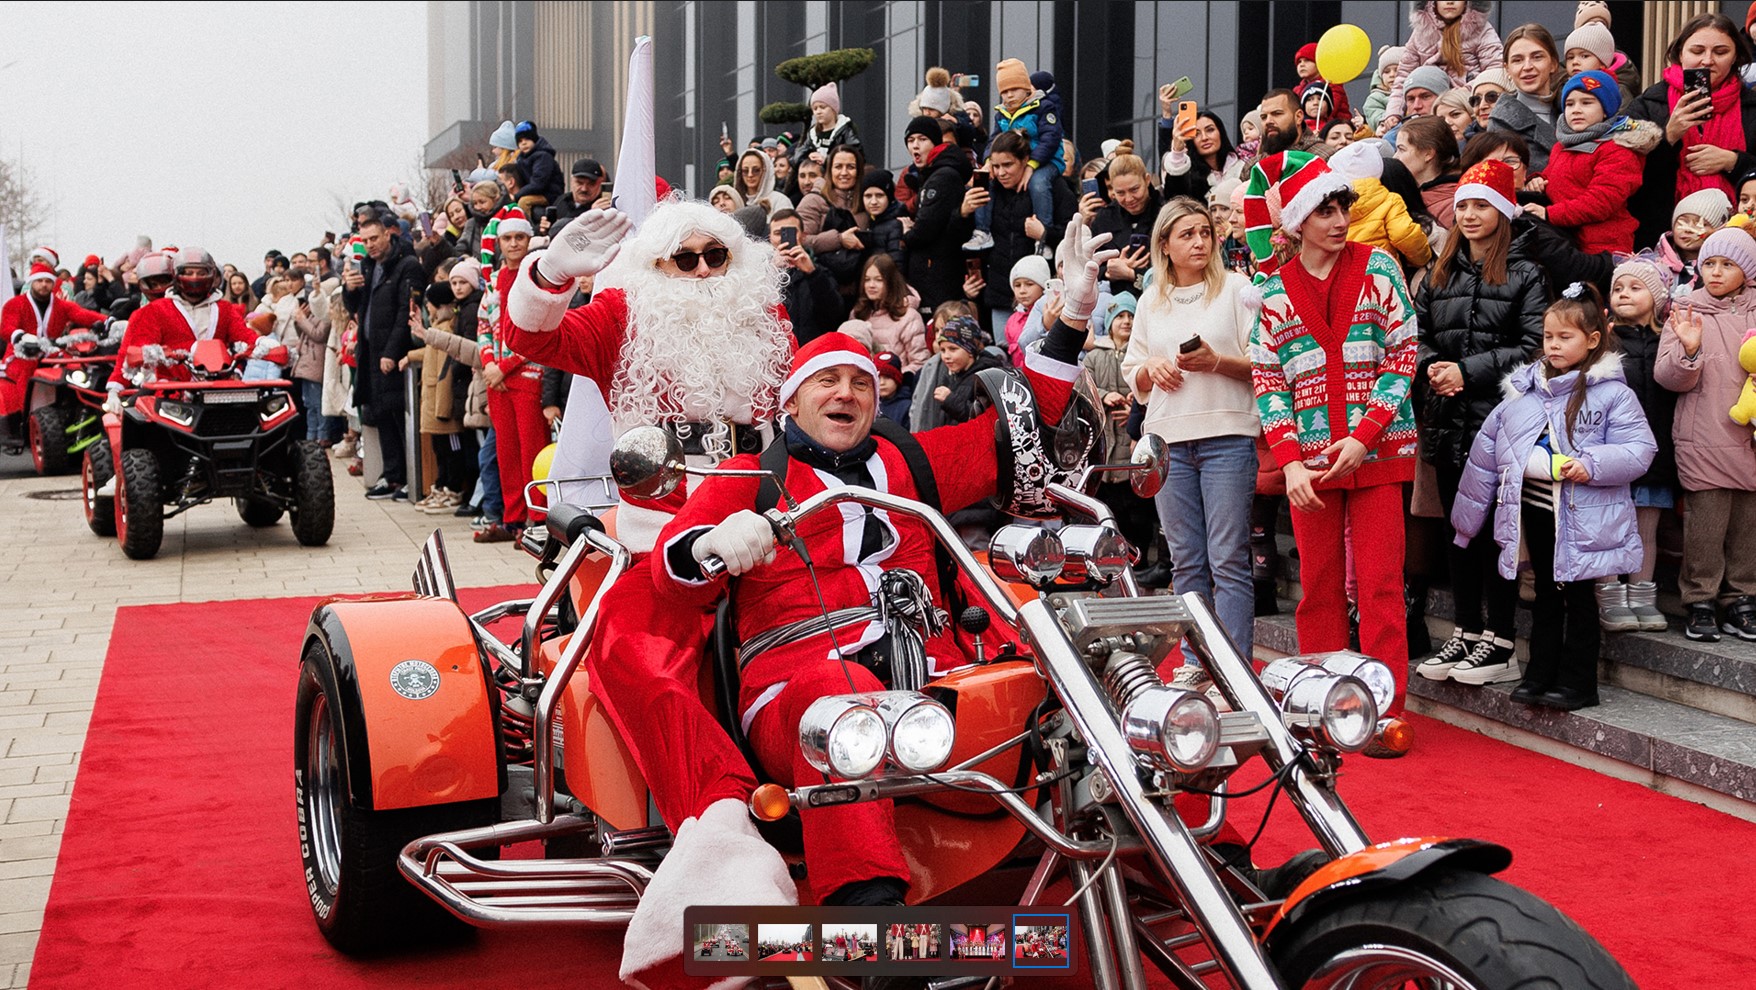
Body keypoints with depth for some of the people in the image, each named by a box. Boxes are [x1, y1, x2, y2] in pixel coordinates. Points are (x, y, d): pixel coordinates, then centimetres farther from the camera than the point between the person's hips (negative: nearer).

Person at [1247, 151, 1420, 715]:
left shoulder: (1377, 268, 3)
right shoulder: (1274, 291, 6)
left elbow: (1404, 354, -1)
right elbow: (1268, 381, 5)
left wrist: (1363, 437, -10)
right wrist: (1289, 462, -6)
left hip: (1377, 450, -1)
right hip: (1309, 457, 2)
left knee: (1380, 582, -4)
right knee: (1319, 584, 6)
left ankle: (1385, 708, 1)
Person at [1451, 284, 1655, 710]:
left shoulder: (1611, 393, -7)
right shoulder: (1524, 389, 8)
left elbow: (1639, 449, -10)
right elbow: (1488, 445, 14)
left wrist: (1592, 465, -25)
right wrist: (1471, 508, 16)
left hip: (1582, 516, -5)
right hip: (1535, 509, 5)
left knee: (1578, 596, 4)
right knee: (1546, 594, 14)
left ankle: (1577, 682, 12)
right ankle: (1540, 675, 22)